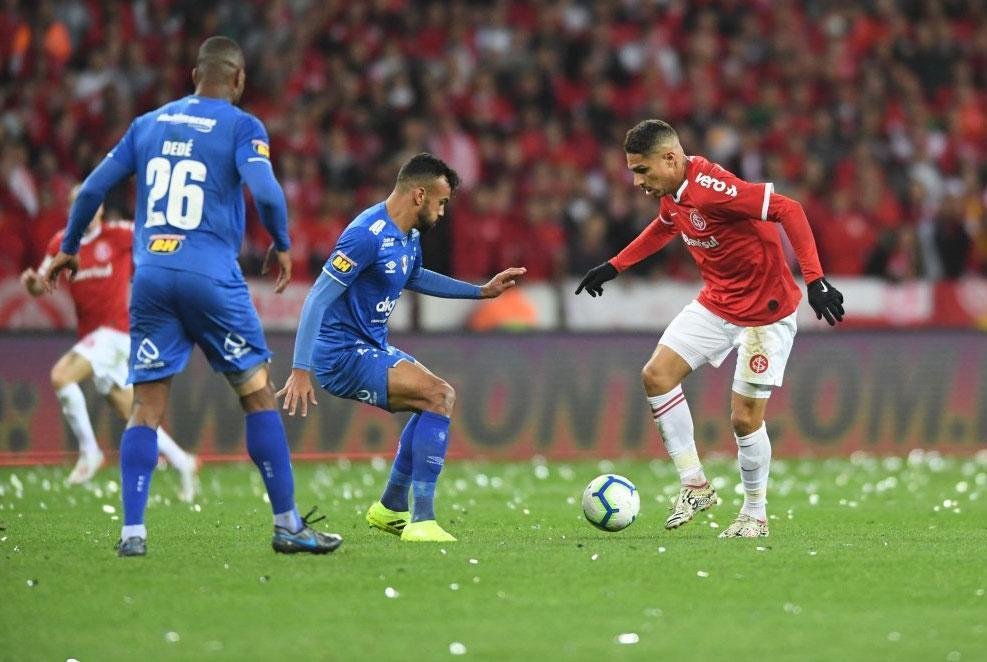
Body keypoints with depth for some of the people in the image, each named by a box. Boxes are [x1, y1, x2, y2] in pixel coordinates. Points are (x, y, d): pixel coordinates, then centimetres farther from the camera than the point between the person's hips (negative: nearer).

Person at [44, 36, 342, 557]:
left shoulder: (148, 124, 14)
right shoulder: (242, 127, 0)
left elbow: (92, 189, 13)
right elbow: (265, 192, -15)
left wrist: (68, 249, 27)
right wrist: (281, 246, 2)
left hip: (150, 277, 4)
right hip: (210, 278, -4)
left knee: (146, 408, 5)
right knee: (259, 396, 6)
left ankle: (132, 532, -4)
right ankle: (287, 526, 6)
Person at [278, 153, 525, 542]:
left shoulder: (408, 236, 9)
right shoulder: (368, 235, -22)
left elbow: (415, 277, 33)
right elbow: (317, 299, -25)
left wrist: (482, 291, 30)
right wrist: (301, 371, -29)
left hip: (371, 349, 11)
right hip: (343, 355, -11)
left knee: (437, 401, 25)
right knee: (440, 396, -21)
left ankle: (391, 508, 35)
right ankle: (421, 521, -22)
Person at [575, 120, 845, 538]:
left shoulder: (710, 186, -29)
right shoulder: (671, 195, -2)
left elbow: (788, 210, -32)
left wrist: (814, 280, -36)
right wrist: (615, 266, 26)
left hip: (766, 311, -8)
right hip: (716, 303, 8)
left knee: (745, 417, -6)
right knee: (656, 375, -5)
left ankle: (755, 515, 16)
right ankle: (695, 485, 4)